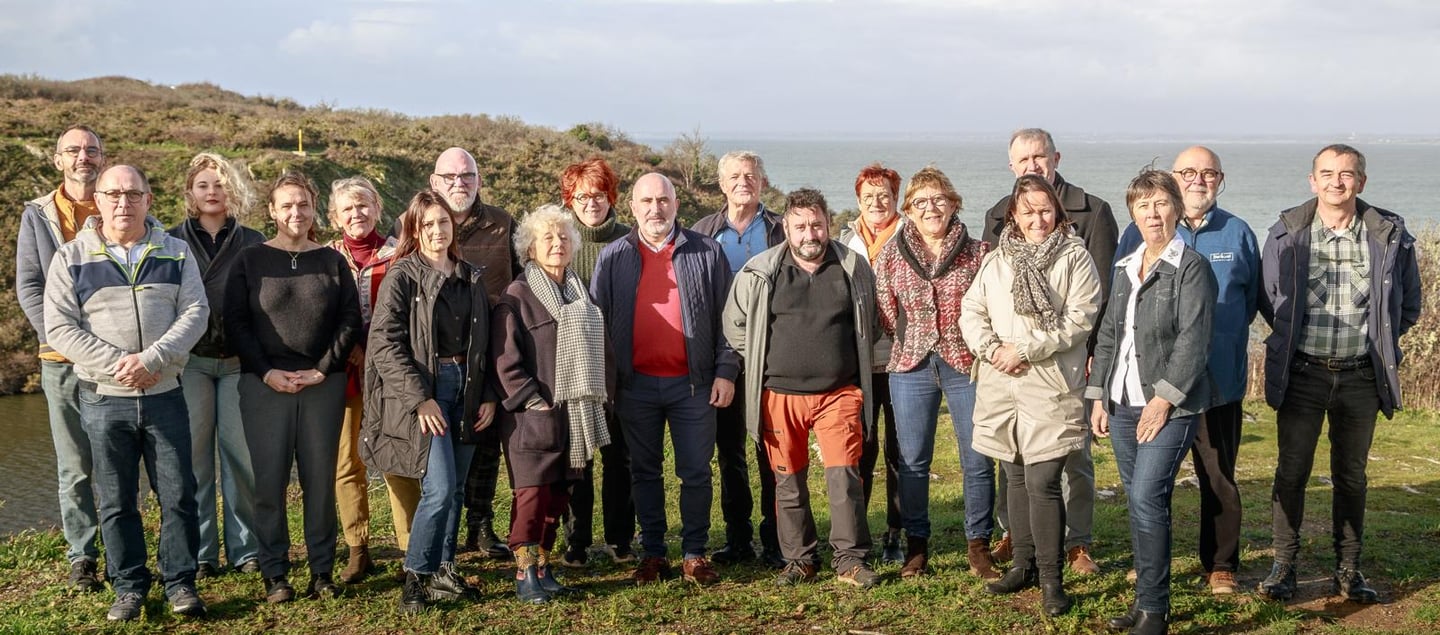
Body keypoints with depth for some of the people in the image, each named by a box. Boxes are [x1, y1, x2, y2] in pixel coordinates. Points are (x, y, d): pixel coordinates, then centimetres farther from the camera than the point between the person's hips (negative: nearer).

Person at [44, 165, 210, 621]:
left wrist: (150, 359, -18)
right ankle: (129, 588, 18)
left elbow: (196, 312, -4)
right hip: (103, 398, 0)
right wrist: (116, 364, -15)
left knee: (178, 493, 2)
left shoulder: (176, 253, 6)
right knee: (116, 500, 7)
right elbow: (59, 328, -4)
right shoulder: (71, 258, 2)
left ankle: (180, 583, 14)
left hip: (164, 394, 1)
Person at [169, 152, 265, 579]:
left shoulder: (252, 244, 10)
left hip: (240, 361, 0)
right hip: (189, 361, 0)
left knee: (242, 454, -1)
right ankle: (199, 553, 7)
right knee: (194, 456, -1)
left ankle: (245, 548, 9)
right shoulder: (173, 242, 9)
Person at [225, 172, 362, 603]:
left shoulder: (332, 262, 10)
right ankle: (274, 574, 6)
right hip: (265, 385, -1)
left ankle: (322, 572, 11)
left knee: (320, 479, 3)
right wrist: (267, 373, -10)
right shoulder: (251, 261, 6)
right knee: (269, 479, -2)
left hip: (323, 385, 1)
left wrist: (323, 369, -7)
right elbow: (235, 322, 1)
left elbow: (350, 319, 5)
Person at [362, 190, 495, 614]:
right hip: (423, 390, -5)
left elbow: (485, 342, 16)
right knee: (440, 488, -13)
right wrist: (420, 399, -18)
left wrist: (488, 397, 6)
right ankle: (415, 579, 1)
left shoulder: (472, 279, 12)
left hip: (465, 390, 6)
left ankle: (443, 571, 22)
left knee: (456, 488, 9)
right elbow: (385, 342, -13)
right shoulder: (403, 276, -5)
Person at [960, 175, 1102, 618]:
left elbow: (1079, 319, -10)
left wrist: (1025, 350, -14)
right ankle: (1025, 565, 26)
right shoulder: (995, 261, 14)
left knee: (1042, 483, -9)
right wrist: (992, 349, -9)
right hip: (999, 388, 5)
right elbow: (971, 312, 10)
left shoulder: (1074, 258, 0)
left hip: (1050, 389, -5)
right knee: (1016, 478, 13)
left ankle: (1051, 578, 2)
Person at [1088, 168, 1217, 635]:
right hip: (1123, 403, 7)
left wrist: (1164, 397, -18)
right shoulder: (1125, 268, 15)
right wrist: (1098, 396, 12)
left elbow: (1194, 339, -13)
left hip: (1170, 404, -6)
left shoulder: (1191, 267, -6)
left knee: (1147, 498, -13)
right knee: (1139, 502, 10)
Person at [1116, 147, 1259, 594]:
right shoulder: (1140, 232, 3)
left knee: (1218, 475, 3)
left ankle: (1221, 565, 15)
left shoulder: (1238, 234, 6)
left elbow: (1252, 298, 14)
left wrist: (1222, 337, 7)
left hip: (1219, 379, 0)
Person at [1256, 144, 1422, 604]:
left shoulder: (1389, 235, -1)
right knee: (1291, 472, 1)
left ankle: (1348, 569, 21)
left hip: (1360, 375, 1)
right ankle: (1284, 565, 13)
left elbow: (1408, 305, 13)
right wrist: (1293, 339, 8)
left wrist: (1376, 342, 7)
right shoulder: (1287, 233, -2)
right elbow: (1268, 298, 11)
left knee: (1351, 476, 11)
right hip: (1302, 373, -1)